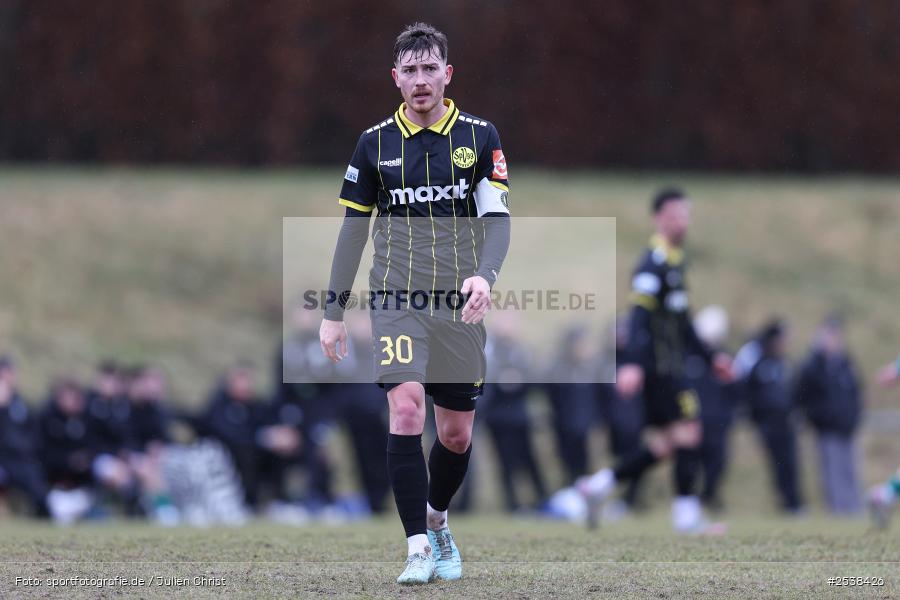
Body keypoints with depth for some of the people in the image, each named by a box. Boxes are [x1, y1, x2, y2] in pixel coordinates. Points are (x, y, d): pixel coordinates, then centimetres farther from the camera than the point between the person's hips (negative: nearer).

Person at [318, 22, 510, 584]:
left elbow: (498, 215, -4)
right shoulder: (375, 143, 4)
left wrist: (485, 275, -23)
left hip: (460, 306, 1)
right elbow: (353, 227, 10)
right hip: (397, 301, -1)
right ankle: (418, 549, -18)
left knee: (457, 435, 6)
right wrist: (334, 312, 9)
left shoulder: (480, 136, 2)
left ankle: (436, 520, 35)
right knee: (406, 411, -19)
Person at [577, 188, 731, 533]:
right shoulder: (653, 264, -14)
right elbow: (640, 317, -24)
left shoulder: (676, 261, 18)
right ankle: (686, 514, -4)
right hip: (659, 364, -10)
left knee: (664, 445, 9)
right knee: (688, 433, -9)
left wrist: (710, 358, 26)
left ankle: (598, 485, 14)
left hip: (669, 367, 10)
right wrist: (633, 364, -34)